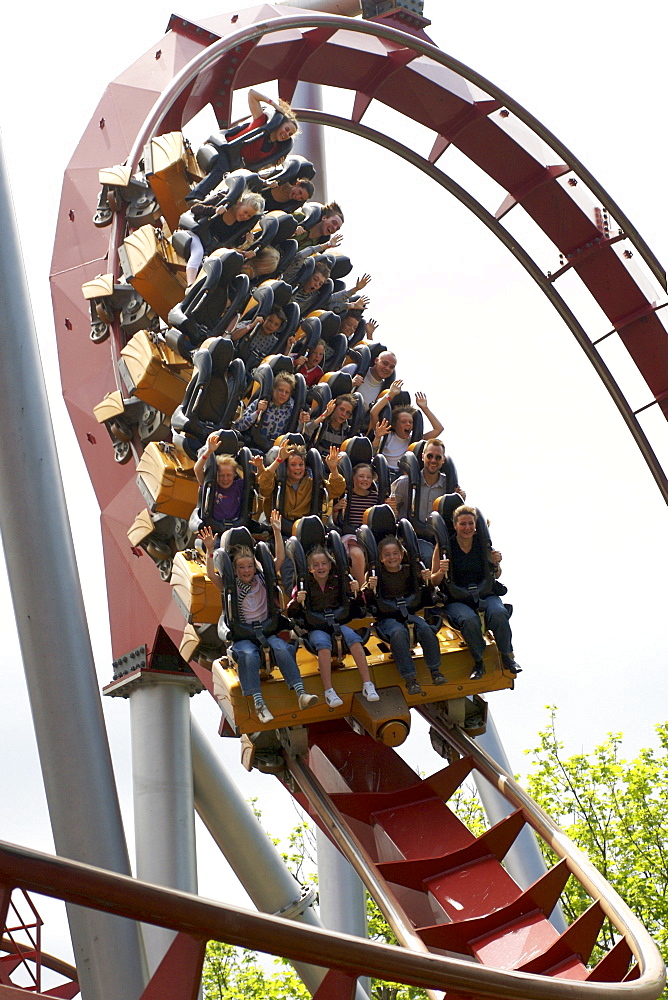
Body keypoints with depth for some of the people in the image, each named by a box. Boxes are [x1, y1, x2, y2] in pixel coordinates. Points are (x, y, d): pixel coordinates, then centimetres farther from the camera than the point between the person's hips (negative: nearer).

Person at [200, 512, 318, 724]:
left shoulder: (262, 580, 13)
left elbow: (280, 558, 8)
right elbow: (211, 574, -9)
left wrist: (277, 532, -1)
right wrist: (210, 551, -21)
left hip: (266, 630, 2)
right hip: (242, 634, -2)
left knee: (282, 649, -30)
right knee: (249, 654, -35)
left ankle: (301, 694, -36)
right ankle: (258, 703, -41)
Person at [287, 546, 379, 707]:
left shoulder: (337, 581, 9)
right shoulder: (305, 584, 3)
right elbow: (291, 614, 1)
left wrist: (356, 592, -5)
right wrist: (297, 601, -19)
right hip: (315, 627, -2)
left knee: (353, 637, -28)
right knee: (323, 642, -35)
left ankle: (367, 685, -27)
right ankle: (328, 692, -38)